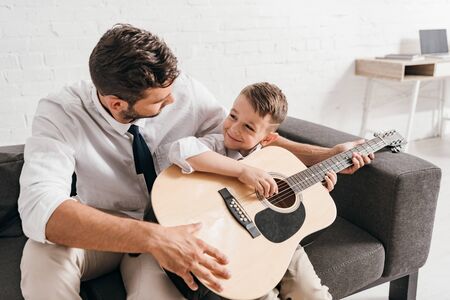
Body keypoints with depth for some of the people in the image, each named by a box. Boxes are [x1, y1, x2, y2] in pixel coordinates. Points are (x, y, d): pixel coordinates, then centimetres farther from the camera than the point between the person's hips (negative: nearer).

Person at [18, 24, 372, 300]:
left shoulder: (186, 91, -15)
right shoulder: (61, 113, -22)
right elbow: (39, 207, -37)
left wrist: (322, 155, -3)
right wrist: (153, 238, -47)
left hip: (173, 227, 1)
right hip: (97, 231, 0)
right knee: (42, 258, -32)